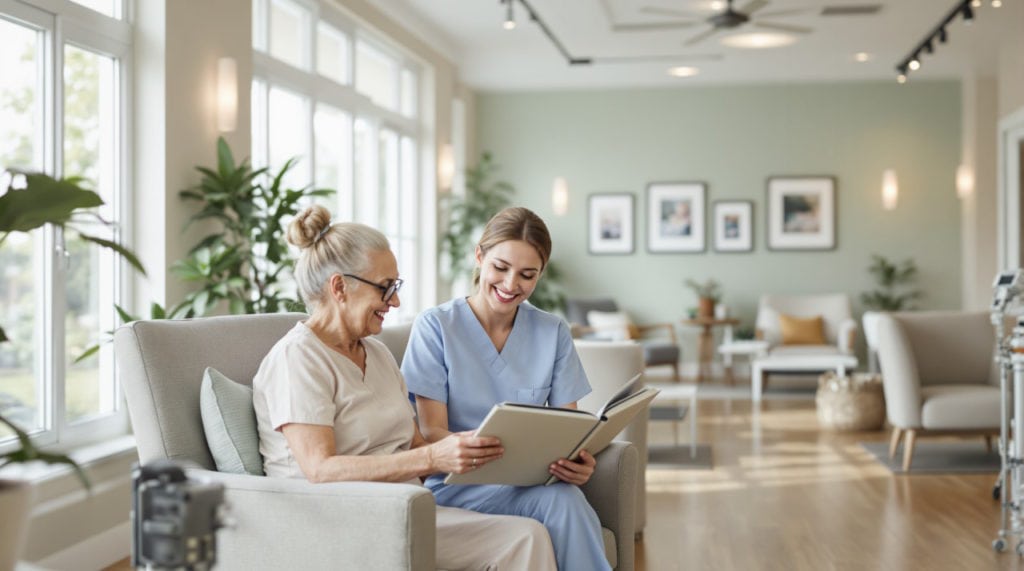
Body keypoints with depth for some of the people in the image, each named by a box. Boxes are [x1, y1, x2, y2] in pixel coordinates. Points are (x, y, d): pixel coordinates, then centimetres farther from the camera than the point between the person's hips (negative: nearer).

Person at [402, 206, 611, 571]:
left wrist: (578, 462, -18)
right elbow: (432, 433, -6)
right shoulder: (436, 327, -1)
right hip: (458, 484, -3)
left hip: (532, 479, 3)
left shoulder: (554, 333, 11)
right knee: (560, 500, -33)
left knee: (568, 494, -34)